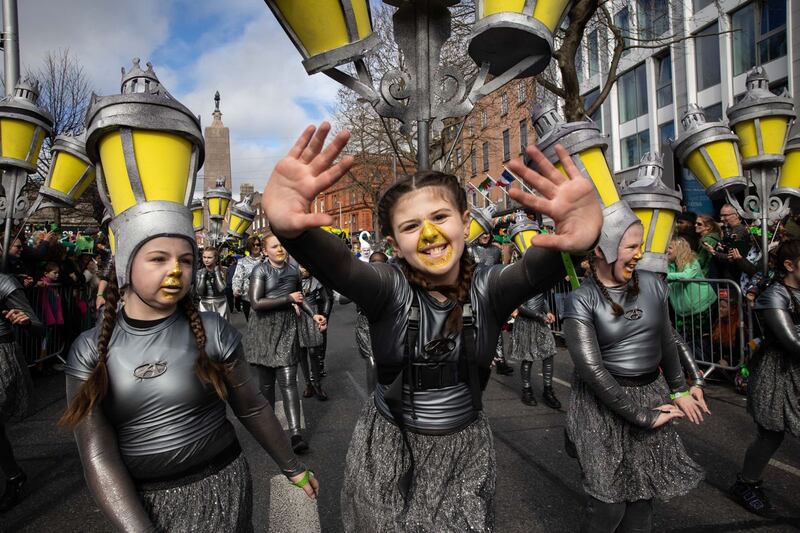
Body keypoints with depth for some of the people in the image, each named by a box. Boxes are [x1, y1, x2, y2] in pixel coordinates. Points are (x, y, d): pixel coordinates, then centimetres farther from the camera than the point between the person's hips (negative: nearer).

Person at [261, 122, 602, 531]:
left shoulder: (488, 288, -15)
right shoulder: (388, 288, -19)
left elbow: (536, 269, -37)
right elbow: (337, 265, -39)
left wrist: (576, 241, -60)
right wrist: (289, 228, -61)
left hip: (465, 449, 1)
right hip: (387, 446, 0)